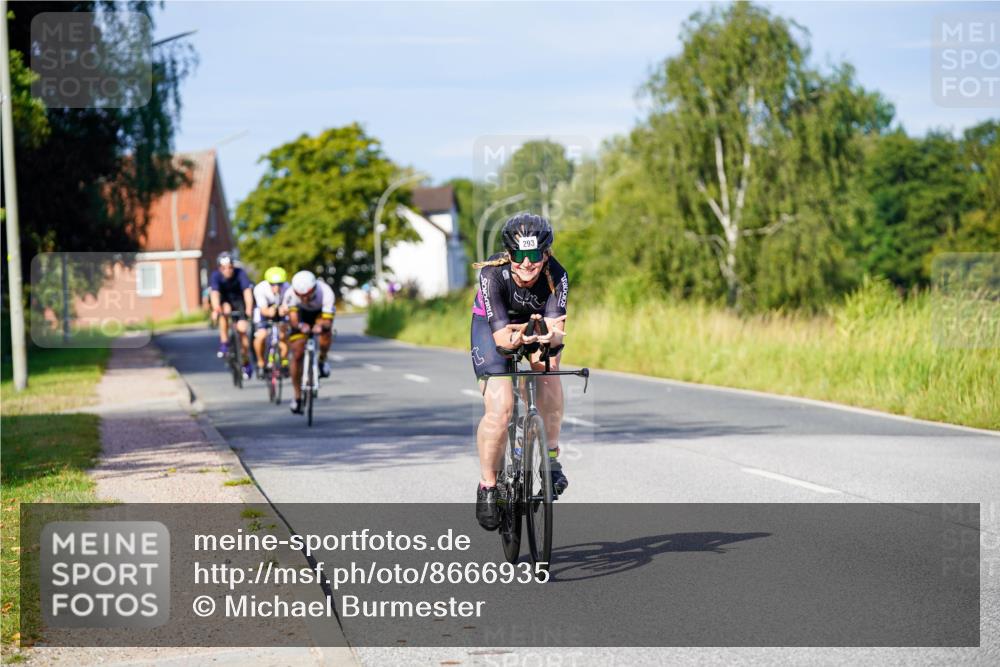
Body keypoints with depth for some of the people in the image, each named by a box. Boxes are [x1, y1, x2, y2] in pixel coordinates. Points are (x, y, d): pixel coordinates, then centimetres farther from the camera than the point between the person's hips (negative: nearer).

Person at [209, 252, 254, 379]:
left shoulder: (240, 273, -28)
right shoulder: (216, 276, -26)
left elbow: (247, 291, -39)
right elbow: (215, 293, -39)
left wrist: (249, 308, -55)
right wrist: (216, 309, -57)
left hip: (238, 299, -1)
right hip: (224, 300, 1)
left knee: (242, 328, -13)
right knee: (225, 309, -33)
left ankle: (246, 363, 1)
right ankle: (224, 344, -22)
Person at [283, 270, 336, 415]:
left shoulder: (325, 292, -38)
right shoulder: (291, 294, -34)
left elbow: (327, 320, -41)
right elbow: (293, 319, -39)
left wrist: (322, 326, -64)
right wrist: (300, 326, -62)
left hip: (321, 312, -1)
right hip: (302, 313, 1)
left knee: (326, 331, -36)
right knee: (297, 355, -8)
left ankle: (322, 360, -6)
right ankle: (297, 397, 6)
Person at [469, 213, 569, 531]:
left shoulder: (556, 275, -31)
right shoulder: (493, 273, -34)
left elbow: (556, 329, -39)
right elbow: (500, 334, -38)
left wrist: (549, 336, -62)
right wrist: (515, 338, -59)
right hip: (492, 325, -2)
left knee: (548, 363, -31)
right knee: (500, 408, -19)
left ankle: (551, 457, -20)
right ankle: (487, 486, 0)